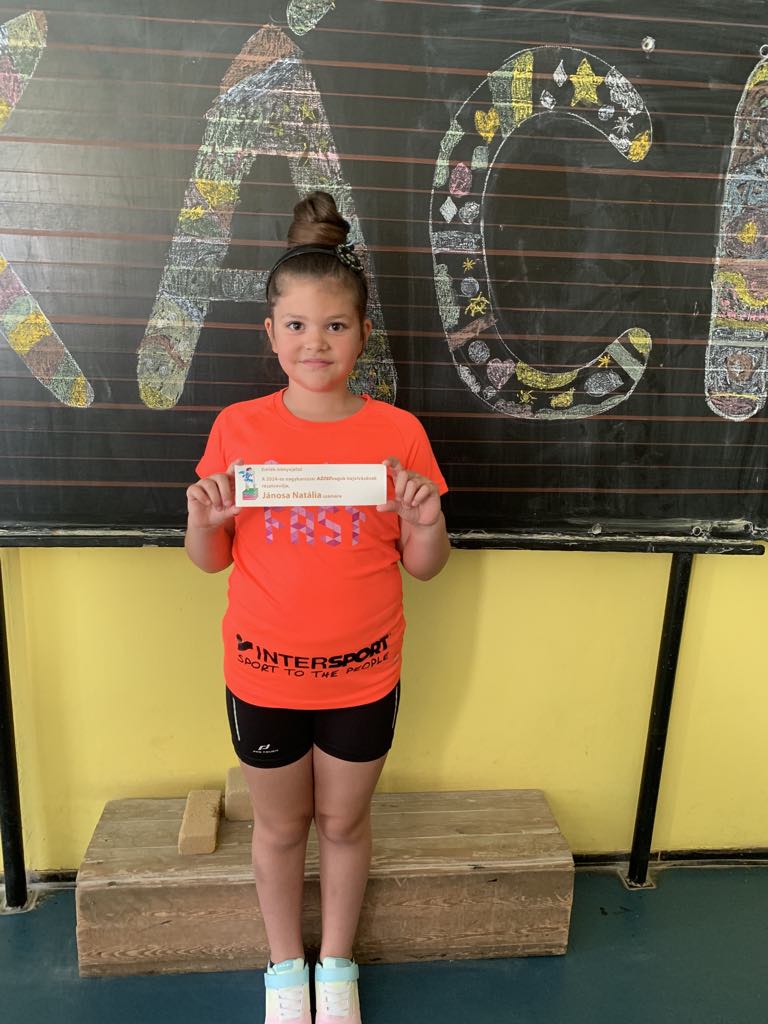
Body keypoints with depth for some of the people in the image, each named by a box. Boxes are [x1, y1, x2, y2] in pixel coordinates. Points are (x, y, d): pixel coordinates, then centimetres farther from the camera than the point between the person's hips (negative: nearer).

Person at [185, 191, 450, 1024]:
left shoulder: (398, 433, -9)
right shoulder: (238, 428, -8)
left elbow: (423, 566, -3)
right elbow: (210, 559, -1)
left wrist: (427, 522, -24)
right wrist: (204, 520, -22)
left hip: (363, 674, 0)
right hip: (263, 673, 1)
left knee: (343, 824, 20)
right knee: (279, 827, 20)